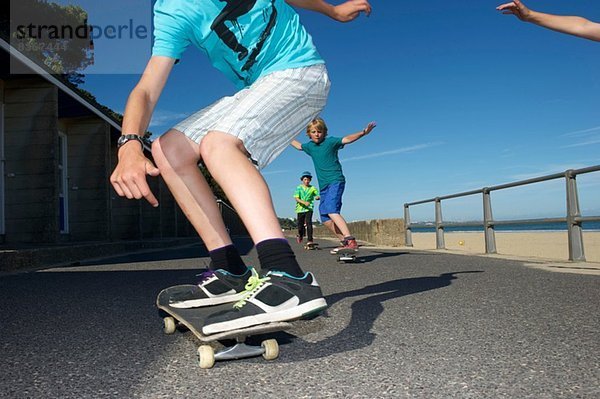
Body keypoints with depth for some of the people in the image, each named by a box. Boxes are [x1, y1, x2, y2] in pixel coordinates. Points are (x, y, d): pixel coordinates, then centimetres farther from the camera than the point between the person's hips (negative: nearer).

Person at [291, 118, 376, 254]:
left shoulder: (330, 141, -3)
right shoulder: (310, 146, 14)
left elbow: (347, 139, -16)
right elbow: (298, 145, 35)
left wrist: (363, 132, -30)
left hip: (336, 181, -8)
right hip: (323, 186, 8)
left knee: (331, 210, -27)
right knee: (325, 218, 2)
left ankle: (351, 241, -35)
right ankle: (345, 242, 7)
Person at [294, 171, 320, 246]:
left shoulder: (312, 188, 0)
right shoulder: (299, 188, -1)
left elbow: (318, 195, -4)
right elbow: (296, 198, -10)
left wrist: (318, 197, -29)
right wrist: (304, 202, -26)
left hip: (309, 209, -1)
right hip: (300, 209, 1)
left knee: (308, 223, -20)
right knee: (300, 225, 9)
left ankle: (309, 240, -20)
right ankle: (300, 235, 43)